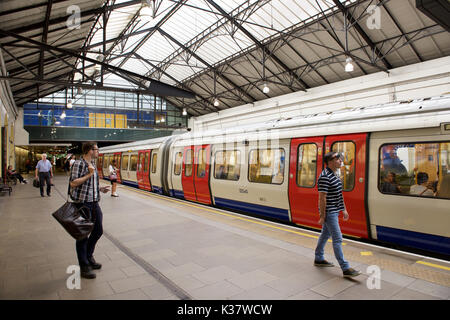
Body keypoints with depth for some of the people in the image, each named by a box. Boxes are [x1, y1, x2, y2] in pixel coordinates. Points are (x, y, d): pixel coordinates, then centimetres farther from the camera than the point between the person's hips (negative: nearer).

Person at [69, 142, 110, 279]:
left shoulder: (93, 164, 14)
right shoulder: (78, 164, -13)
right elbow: (73, 183, -21)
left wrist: (100, 189, 9)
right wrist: (89, 174, -18)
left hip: (94, 203, 8)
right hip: (82, 203, -8)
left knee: (98, 230, 14)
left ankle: (89, 256, 35)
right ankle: (84, 266, 15)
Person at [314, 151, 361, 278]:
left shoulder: (334, 175, 11)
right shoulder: (325, 177, -21)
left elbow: (339, 194, 18)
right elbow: (322, 198, -21)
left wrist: (344, 209, 18)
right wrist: (322, 216, -20)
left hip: (334, 211, 10)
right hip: (329, 212, -10)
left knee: (325, 235, 18)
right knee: (337, 239, -6)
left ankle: (318, 259, 31)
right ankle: (346, 269, 1)